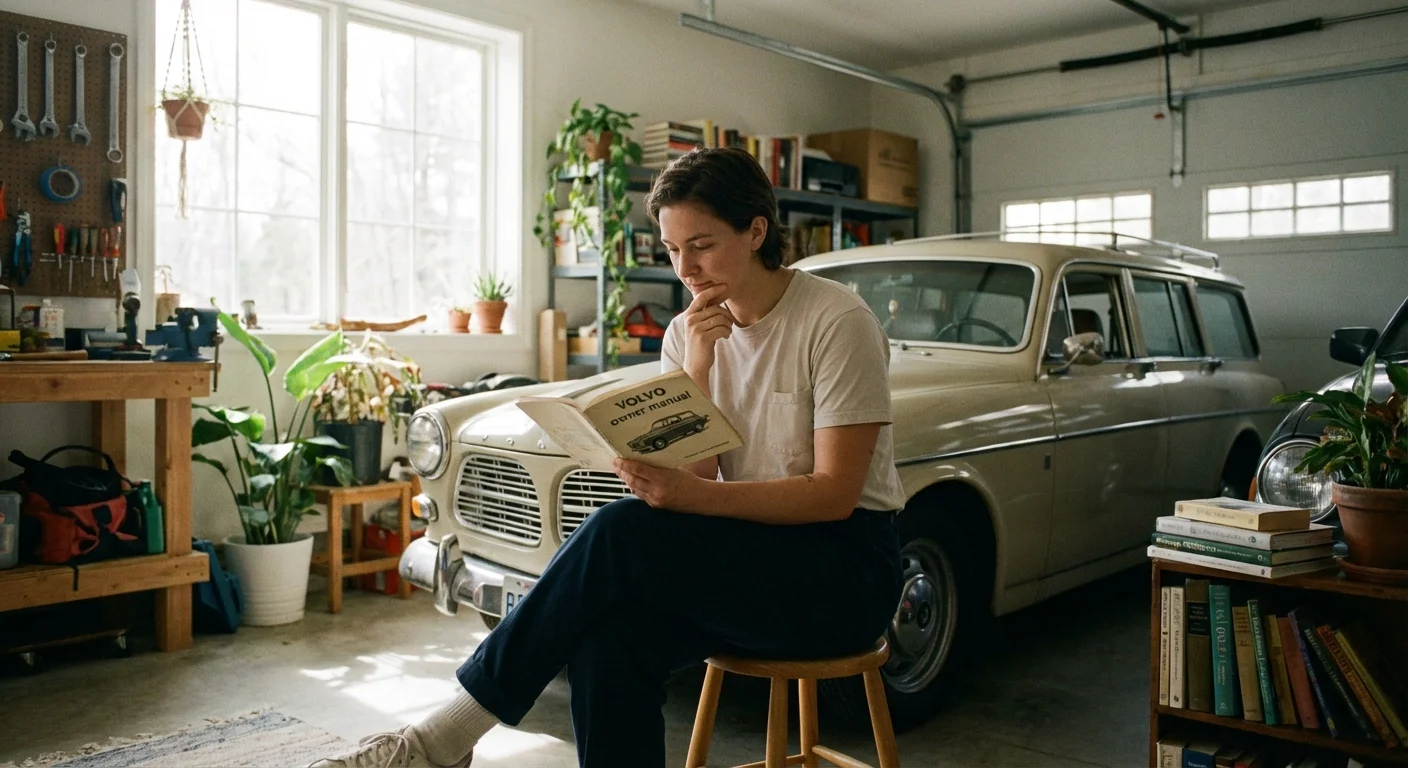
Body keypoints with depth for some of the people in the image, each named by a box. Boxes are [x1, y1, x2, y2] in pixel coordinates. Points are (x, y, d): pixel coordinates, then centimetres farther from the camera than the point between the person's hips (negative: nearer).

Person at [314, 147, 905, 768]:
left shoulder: (838, 321, -13)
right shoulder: (689, 332, 5)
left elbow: (835, 494, -17)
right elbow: (694, 472, -3)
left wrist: (690, 496, -30)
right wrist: (696, 367, -17)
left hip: (847, 568, -5)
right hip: (745, 558, 5)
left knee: (621, 532, -27)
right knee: (609, 635, -27)